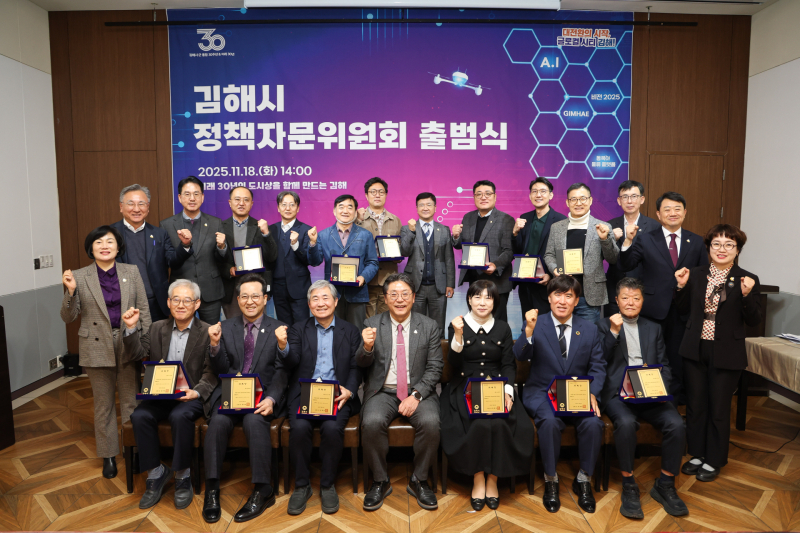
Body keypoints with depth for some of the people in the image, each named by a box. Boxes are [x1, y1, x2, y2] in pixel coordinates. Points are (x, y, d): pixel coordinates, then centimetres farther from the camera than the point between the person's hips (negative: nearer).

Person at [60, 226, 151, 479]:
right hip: (97, 347, 0)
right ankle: (108, 455, 27)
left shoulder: (132, 272, 1)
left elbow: (144, 309, 2)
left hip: (129, 344, 1)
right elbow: (68, 317, -2)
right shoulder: (80, 277, -3)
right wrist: (71, 291, -19)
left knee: (131, 402, 9)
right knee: (103, 404, 12)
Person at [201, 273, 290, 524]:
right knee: (218, 421, -29)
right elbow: (221, 370, 7)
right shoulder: (226, 327, 11)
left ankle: (262, 490, -19)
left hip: (264, 395, -2)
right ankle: (212, 489, -16)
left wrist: (271, 399, -21)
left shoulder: (278, 329, 4)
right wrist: (215, 344, -12)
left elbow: (282, 373, -2)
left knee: (254, 420, -32)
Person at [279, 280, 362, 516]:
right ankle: (302, 485, -5)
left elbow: (355, 366, 7)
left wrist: (349, 390, -12)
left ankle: (327, 485, -5)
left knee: (332, 428, -28)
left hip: (336, 394, 0)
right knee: (299, 428, -27)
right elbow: (291, 364, 0)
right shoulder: (299, 329, 14)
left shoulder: (350, 331, 13)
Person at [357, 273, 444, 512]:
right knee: (372, 423, -29)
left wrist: (416, 395, -15)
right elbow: (362, 364, 0)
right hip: (383, 391, 0)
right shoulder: (372, 324, 3)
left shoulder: (429, 327, 2)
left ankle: (419, 481, -3)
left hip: (418, 391, 0)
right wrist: (367, 347, -24)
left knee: (431, 423, -28)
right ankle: (380, 481, -4)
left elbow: (434, 368, 0)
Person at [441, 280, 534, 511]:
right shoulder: (458, 326, 2)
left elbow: (509, 365, 7)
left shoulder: (503, 329, 10)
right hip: (466, 389, -2)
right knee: (479, 424, -29)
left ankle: (493, 478, -6)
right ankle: (478, 479, -8)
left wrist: (507, 391, -11)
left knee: (500, 423, -27)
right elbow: (455, 366, -5)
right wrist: (458, 336, -19)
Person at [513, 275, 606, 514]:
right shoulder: (536, 324, 0)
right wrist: (529, 330, -32)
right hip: (541, 393, -2)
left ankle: (583, 480, 0)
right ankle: (550, 480, -7)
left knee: (593, 423, -27)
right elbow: (520, 356, -13)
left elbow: (598, 367, 7)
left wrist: (592, 393, -12)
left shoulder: (590, 329, 8)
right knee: (550, 421, -32)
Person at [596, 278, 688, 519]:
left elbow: (663, 365, 18)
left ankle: (665, 485, -4)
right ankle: (629, 486, -15)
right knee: (626, 423, -34)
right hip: (618, 393, -3)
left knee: (676, 424, -25)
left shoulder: (653, 329, 21)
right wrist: (614, 332, -12)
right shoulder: (605, 325, 11)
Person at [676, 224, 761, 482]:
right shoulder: (696, 274, 2)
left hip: (725, 354, -3)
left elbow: (754, 322, -7)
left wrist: (747, 295, -23)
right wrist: (682, 286, -6)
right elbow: (683, 310, 9)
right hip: (695, 351, 3)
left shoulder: (748, 280, -6)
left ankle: (714, 460, 27)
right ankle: (697, 454, 31)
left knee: (718, 409, 9)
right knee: (695, 405, 13)